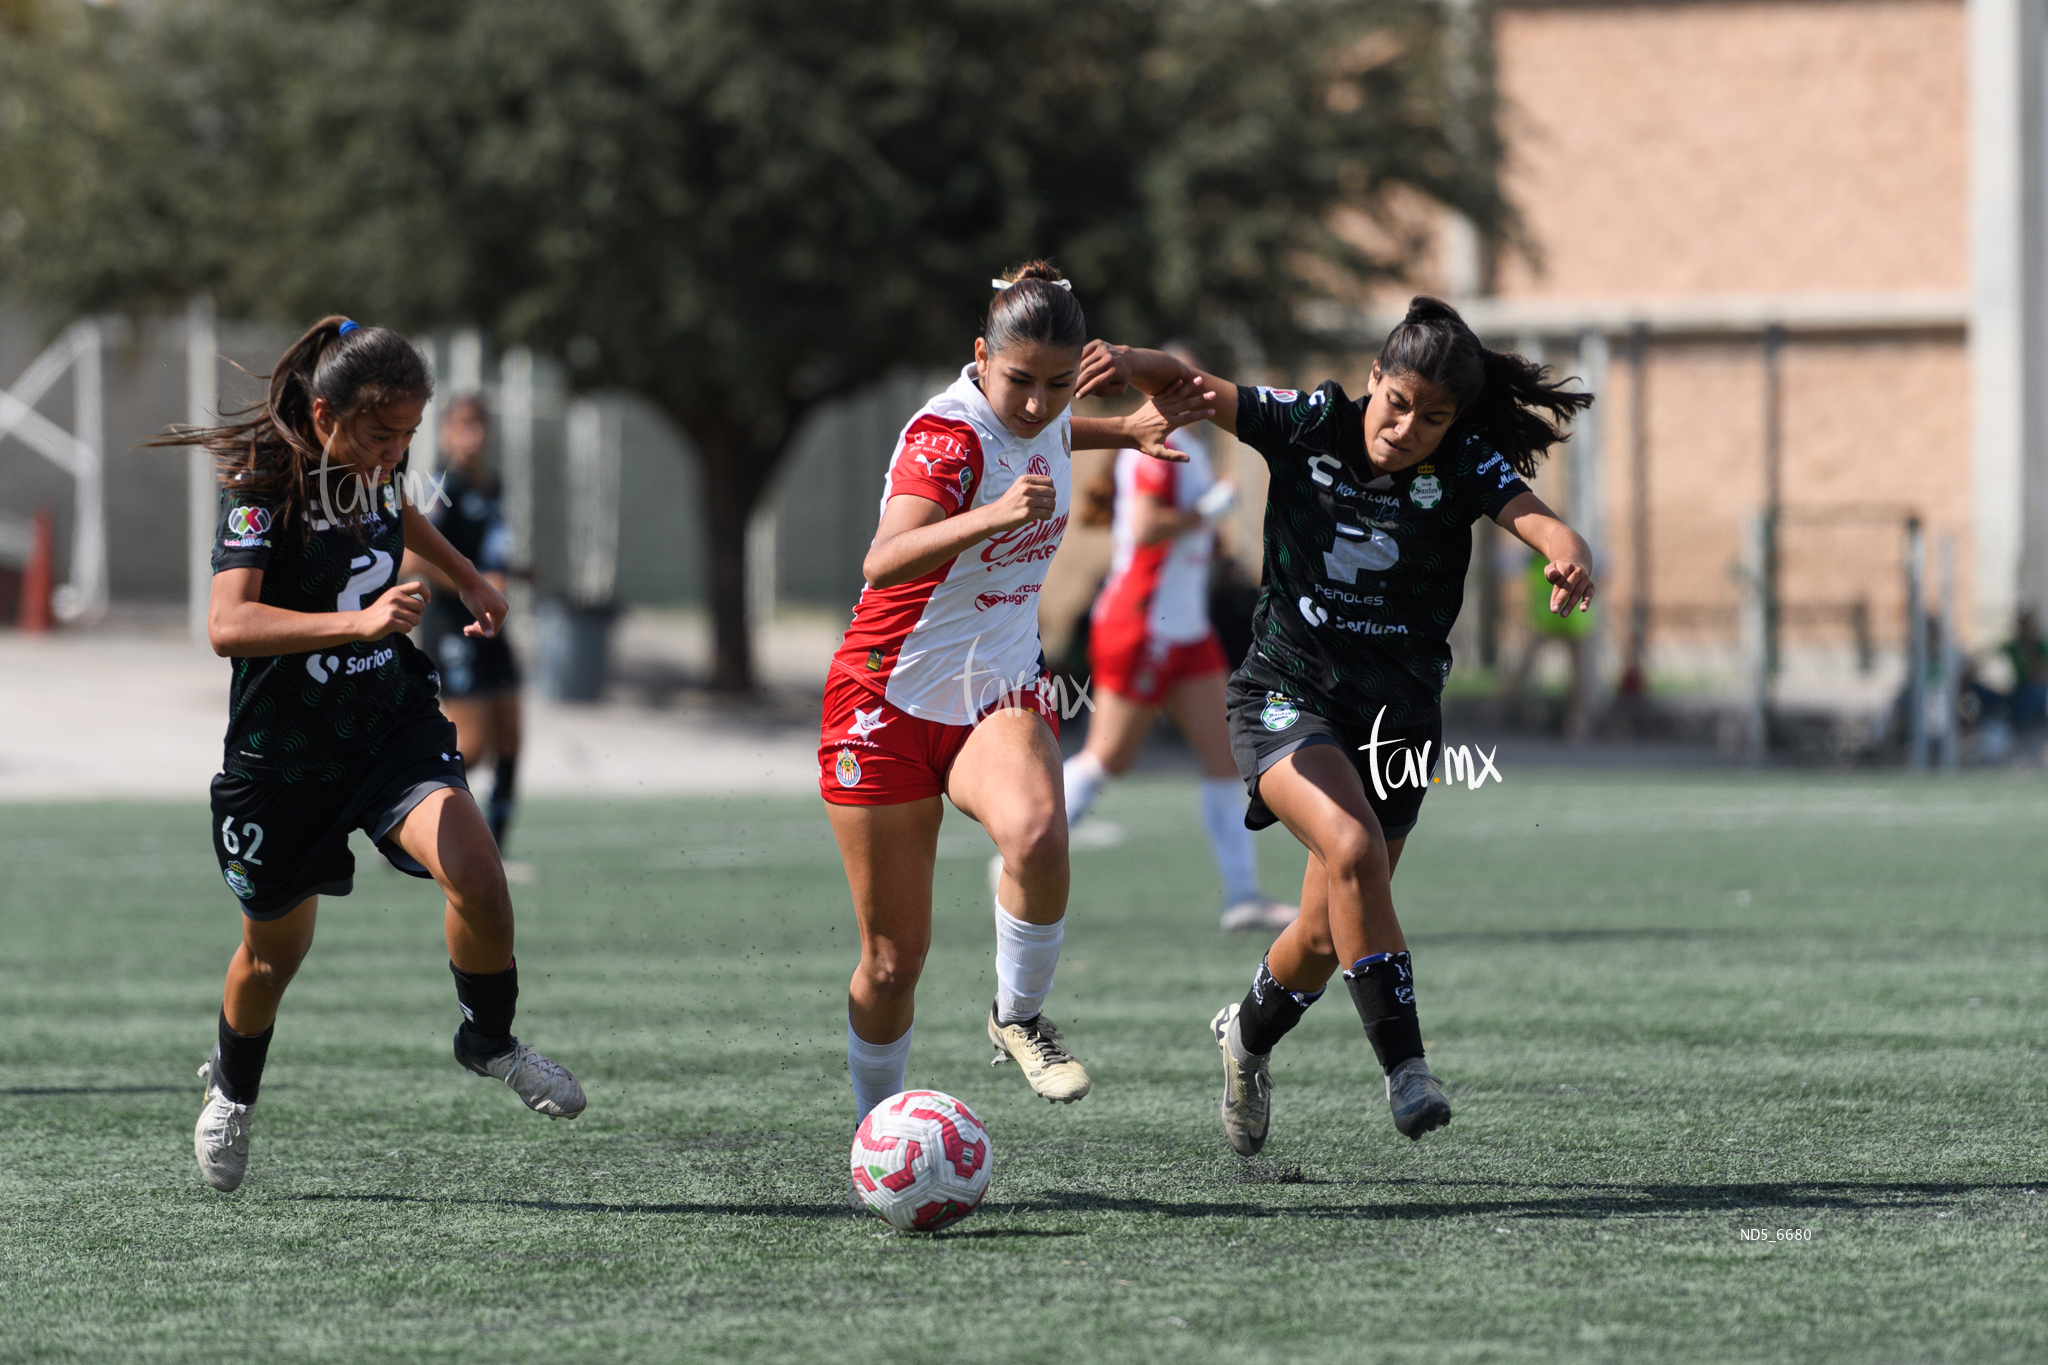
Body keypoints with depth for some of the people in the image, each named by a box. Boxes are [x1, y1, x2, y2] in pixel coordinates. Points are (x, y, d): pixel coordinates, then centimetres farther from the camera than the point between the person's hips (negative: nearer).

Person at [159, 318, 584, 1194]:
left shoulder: (373, 464, -2)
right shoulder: (263, 485, -21)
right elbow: (228, 625, -36)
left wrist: (468, 580, 23)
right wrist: (357, 622, -45)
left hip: (392, 722, 4)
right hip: (283, 750, -4)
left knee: (475, 875, -21)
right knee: (276, 947, 14)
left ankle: (489, 1041, 5)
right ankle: (233, 1092, 44)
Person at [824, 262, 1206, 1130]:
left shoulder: (1044, 418, -2)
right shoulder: (947, 433, -23)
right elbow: (883, 562, -42)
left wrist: (1127, 431, 15)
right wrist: (992, 515, -55)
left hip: (1002, 694, 4)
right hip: (892, 701, -4)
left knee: (1036, 836, -31)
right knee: (893, 958, 1)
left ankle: (1019, 1018, -8)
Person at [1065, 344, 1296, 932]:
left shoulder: (1192, 448, 16)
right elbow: (1144, 525, -26)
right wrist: (1208, 511, -18)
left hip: (1186, 630, 10)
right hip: (1141, 625, -10)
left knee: (1224, 758, 2)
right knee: (1106, 759, -3)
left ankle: (1243, 895, 1)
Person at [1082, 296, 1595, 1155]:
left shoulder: (1464, 466, -10)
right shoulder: (1312, 425, -9)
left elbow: (1535, 520, -27)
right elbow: (1193, 389, -10)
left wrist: (1569, 559, -50)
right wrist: (1133, 365, -32)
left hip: (1397, 716, 2)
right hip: (1287, 692, -2)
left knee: (1329, 934, 9)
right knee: (1352, 846, -30)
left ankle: (1249, 1035, 42)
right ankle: (1404, 1067, -26)